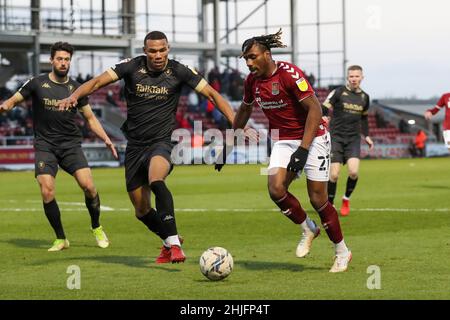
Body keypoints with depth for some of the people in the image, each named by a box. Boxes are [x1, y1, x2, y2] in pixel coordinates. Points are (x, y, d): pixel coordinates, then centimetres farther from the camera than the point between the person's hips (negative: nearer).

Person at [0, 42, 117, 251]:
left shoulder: (76, 88, 7)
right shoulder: (37, 84, 2)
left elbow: (90, 117, 14)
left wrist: (106, 139, 2)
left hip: (71, 144, 1)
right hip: (45, 145, -1)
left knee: (88, 186, -16)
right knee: (47, 192, -16)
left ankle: (96, 228, 10)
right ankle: (60, 239, 0)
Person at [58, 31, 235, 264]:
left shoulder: (179, 71, -6)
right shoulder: (132, 66, -4)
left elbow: (212, 94, -3)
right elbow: (98, 81, -9)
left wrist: (236, 122, -13)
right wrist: (75, 96, -28)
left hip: (161, 142, -3)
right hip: (135, 146, 3)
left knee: (156, 181, -36)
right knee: (141, 211, 9)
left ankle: (173, 243, -36)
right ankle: (169, 241, 36)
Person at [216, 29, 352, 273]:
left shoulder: (289, 73, -20)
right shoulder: (252, 81, 1)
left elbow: (315, 109, -22)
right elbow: (244, 111, 20)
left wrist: (303, 149, -28)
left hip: (312, 138, -5)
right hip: (284, 141, 5)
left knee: (318, 199, -5)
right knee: (275, 188, -18)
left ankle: (342, 252, 15)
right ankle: (307, 229, 8)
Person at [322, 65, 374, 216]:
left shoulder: (364, 97, 9)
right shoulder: (338, 92, -5)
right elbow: (323, 109, -8)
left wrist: (366, 136, 19)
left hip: (353, 139, 3)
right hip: (336, 137, -3)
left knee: (353, 171, -16)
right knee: (334, 175, -8)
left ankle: (346, 199, 10)